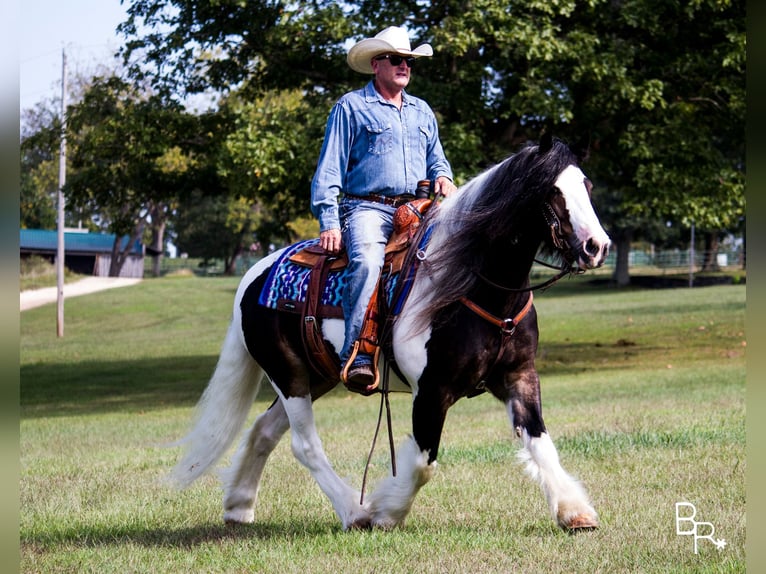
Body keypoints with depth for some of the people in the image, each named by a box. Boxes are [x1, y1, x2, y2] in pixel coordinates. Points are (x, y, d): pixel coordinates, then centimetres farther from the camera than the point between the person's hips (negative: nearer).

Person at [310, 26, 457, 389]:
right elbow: (329, 169, 3)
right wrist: (329, 222, -7)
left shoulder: (422, 112, 23)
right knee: (367, 261, -35)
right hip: (367, 207, -5)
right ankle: (356, 356, -41)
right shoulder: (351, 107, 7)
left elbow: (435, 159, 32)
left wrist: (442, 177, 6)